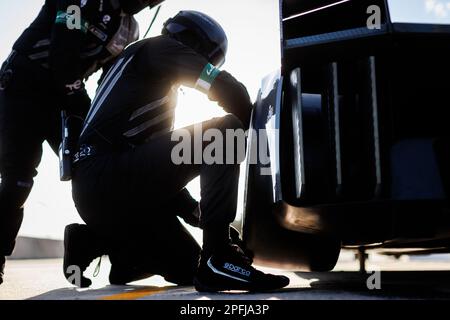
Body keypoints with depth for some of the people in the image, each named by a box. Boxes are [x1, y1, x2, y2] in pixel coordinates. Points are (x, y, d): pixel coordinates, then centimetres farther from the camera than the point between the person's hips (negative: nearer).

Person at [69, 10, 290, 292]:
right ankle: (218, 260, -25)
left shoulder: (158, 83, 31)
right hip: (108, 176, -10)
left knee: (186, 265, 15)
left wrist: (196, 211, 25)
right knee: (226, 132, -17)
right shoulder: (160, 48, 4)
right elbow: (229, 89, -8)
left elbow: (160, 157, 30)